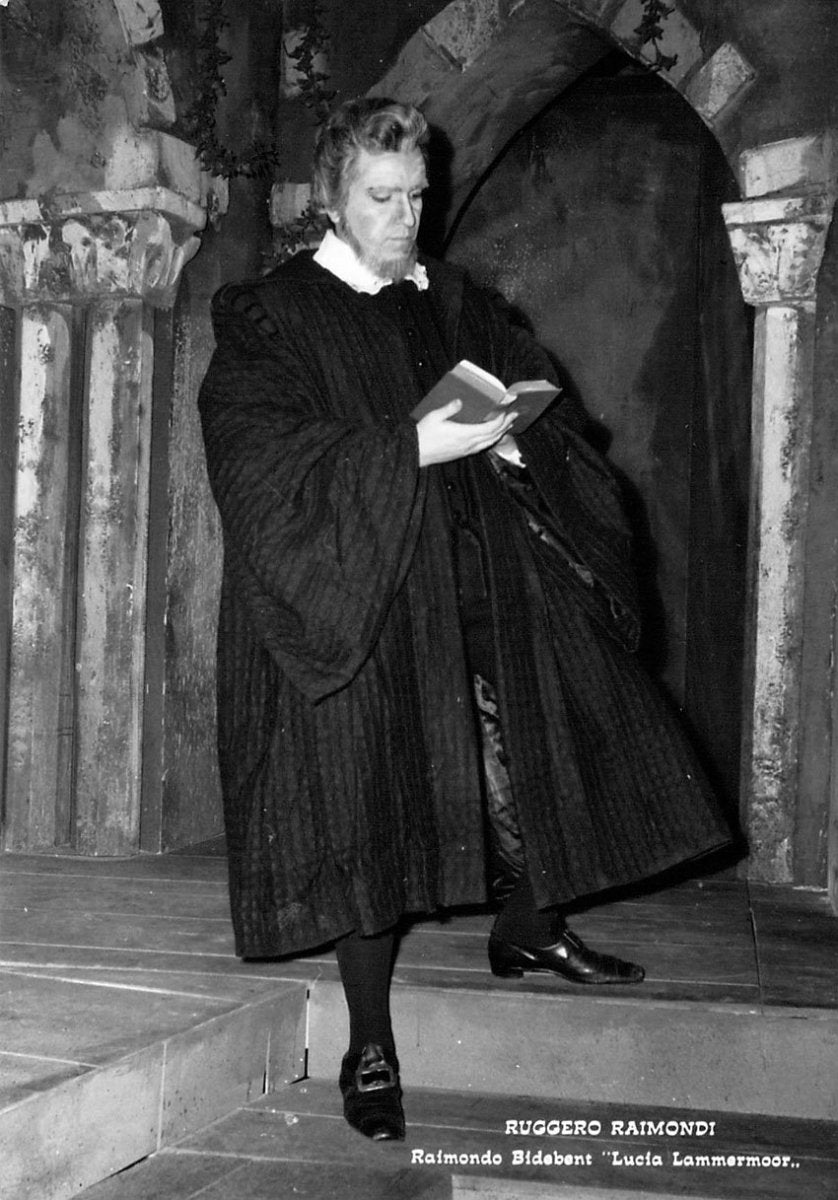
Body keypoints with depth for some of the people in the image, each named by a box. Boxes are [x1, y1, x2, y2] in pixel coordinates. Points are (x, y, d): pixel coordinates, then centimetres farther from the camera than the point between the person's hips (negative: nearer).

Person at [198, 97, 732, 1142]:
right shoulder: (270, 316, -2)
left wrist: (517, 436, -9)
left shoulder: (458, 305, 13)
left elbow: (544, 413, 15)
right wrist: (410, 447, -23)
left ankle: (527, 927, 36)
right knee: (367, 817, -3)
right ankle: (369, 1045, 11)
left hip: (486, 594, 5)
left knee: (531, 755, 7)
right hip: (354, 603, -5)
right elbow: (262, 457, -14)